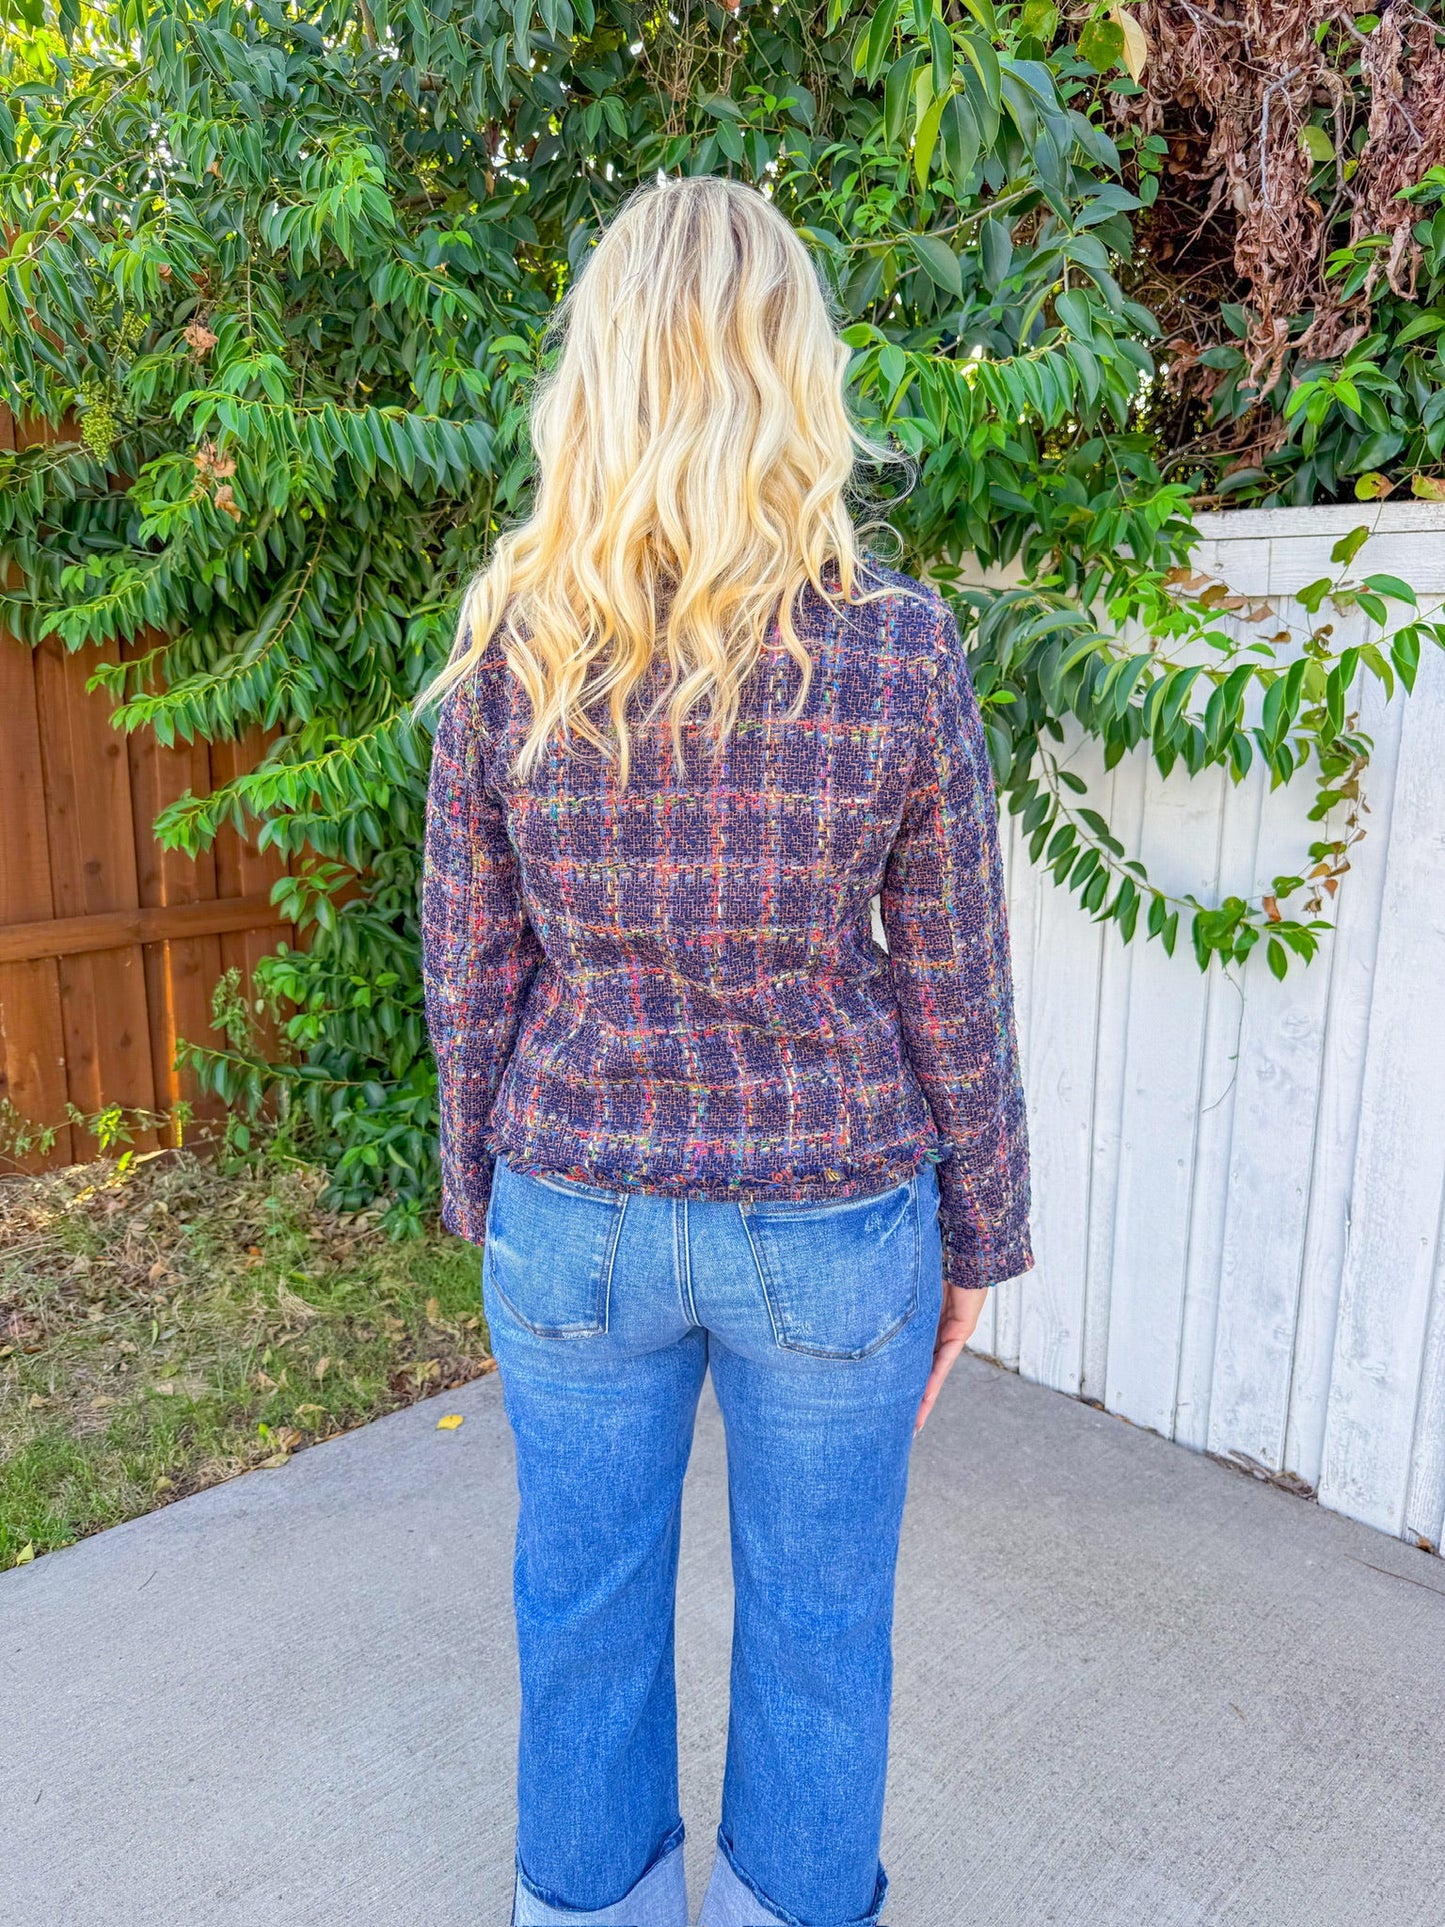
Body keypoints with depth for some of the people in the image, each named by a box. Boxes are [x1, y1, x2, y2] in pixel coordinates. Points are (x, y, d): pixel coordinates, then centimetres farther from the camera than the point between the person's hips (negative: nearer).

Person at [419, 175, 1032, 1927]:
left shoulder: (505, 647, -9)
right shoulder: (899, 648, -13)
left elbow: (470, 974, -3)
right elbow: (952, 997, -8)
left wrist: (487, 1199, 12)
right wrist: (976, 1240, 6)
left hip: (575, 1215, 2)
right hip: (828, 1223, -1)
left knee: (584, 1603, 23)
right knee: (815, 1623, 21)